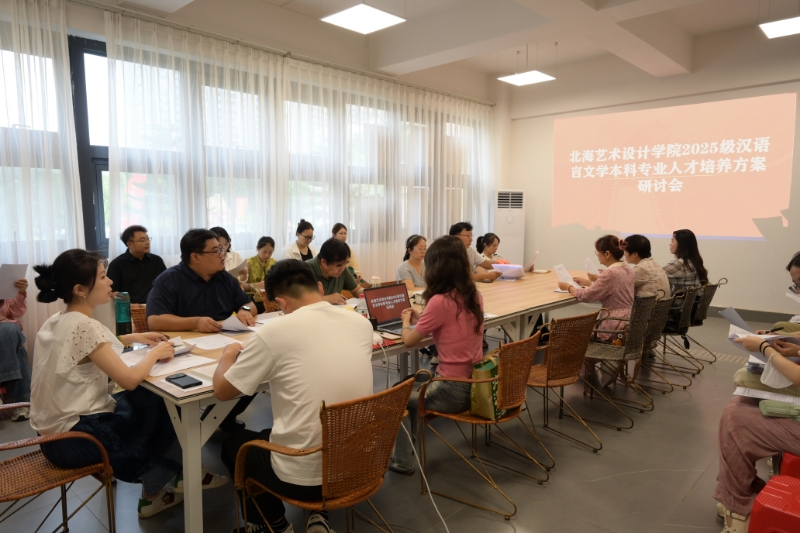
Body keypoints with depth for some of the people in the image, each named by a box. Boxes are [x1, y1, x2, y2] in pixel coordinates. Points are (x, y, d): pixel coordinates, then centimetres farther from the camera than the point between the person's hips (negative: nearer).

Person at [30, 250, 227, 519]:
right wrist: (154, 353, -9)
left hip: (55, 431, 8)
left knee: (151, 401, 12)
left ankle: (155, 492, 22)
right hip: (74, 439, -8)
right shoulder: (84, 326, -25)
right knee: (164, 410, 5)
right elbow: (130, 380, -27)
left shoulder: (56, 322, 3)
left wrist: (132, 338, 11)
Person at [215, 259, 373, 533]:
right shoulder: (362, 323, -3)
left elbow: (222, 390, -4)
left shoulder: (275, 331, -17)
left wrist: (229, 355, 15)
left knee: (233, 443, 26)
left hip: (303, 476, -5)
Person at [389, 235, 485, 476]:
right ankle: (408, 443, 39)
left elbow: (409, 341, -9)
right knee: (413, 382, 27)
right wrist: (419, 320, 18)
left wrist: (406, 322, 11)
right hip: (475, 383, 8)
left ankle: (401, 460, 25)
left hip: (454, 392, -8)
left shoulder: (440, 301, -22)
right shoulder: (474, 295, 1)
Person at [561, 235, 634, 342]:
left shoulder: (610, 273, -22)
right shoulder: (626, 269, 5)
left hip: (615, 328, -8)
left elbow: (585, 296, -18)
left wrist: (569, 287, -1)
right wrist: (588, 282, 19)